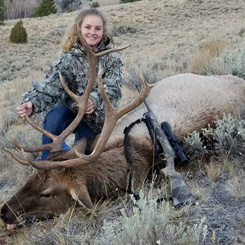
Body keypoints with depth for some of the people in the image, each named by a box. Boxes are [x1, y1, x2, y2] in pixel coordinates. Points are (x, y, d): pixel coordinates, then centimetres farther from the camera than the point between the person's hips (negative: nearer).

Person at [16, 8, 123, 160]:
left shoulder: (112, 57, -10)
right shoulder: (70, 57, -10)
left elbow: (113, 89, -22)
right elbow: (52, 85, -22)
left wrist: (95, 100, -46)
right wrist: (32, 103, -43)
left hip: (96, 118, 0)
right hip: (72, 110, 0)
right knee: (54, 116, -30)